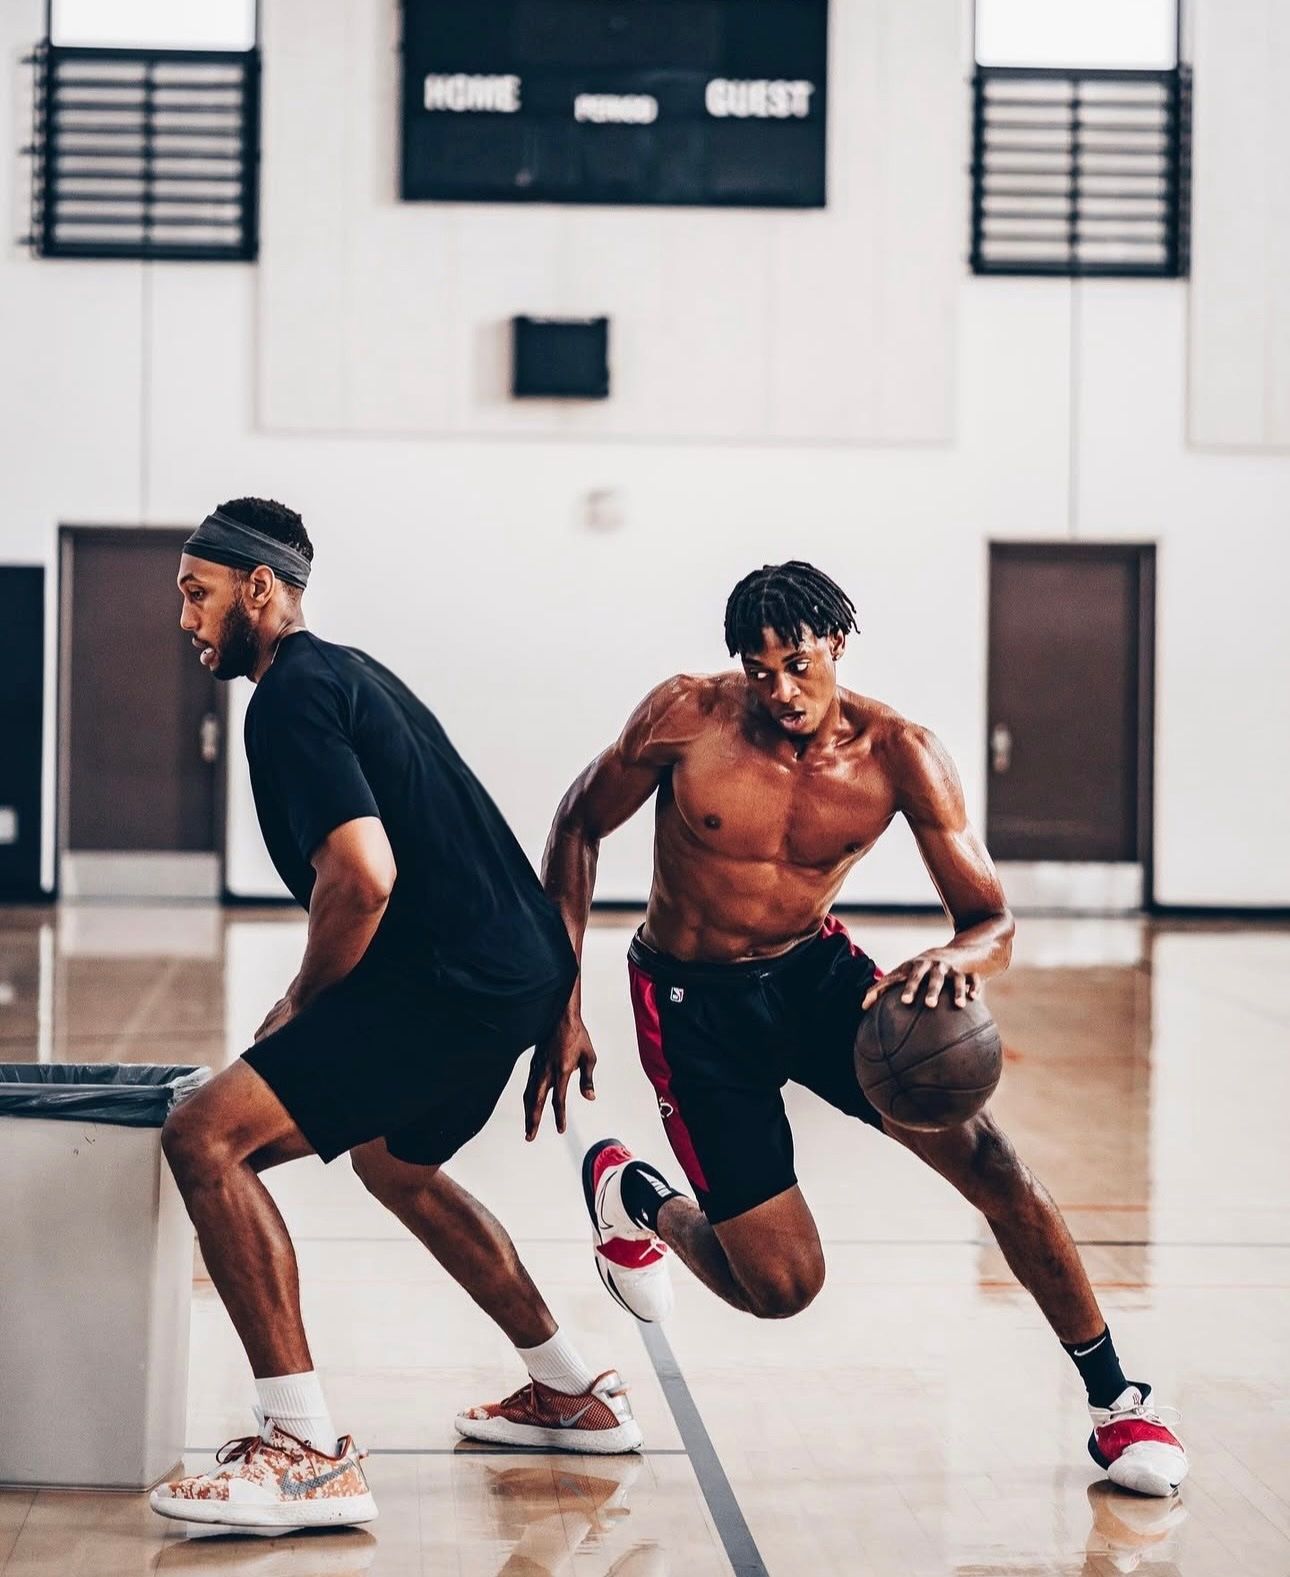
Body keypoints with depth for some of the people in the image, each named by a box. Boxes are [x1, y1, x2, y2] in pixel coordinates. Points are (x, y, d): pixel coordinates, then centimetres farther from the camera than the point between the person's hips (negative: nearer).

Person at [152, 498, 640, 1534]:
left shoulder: (292, 696, -11)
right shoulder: (350, 673, 21)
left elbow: (363, 875, -24)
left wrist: (300, 1004, -8)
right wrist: (321, 1002, 23)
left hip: (458, 983, -11)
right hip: (523, 967, 11)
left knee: (205, 1139, -15)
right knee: (395, 1162, 34)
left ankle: (308, 1457, -18)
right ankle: (575, 1395, 40)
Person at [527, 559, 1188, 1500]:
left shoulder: (896, 753, -15)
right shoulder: (687, 717, -19)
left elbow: (993, 919, -13)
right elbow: (578, 830, -5)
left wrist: (959, 959, -40)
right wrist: (565, 1011, -8)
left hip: (817, 972, 2)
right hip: (693, 1000, -2)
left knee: (985, 1155, -17)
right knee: (782, 1286, -9)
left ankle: (1117, 1401, 1)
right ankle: (636, 1198, 26)